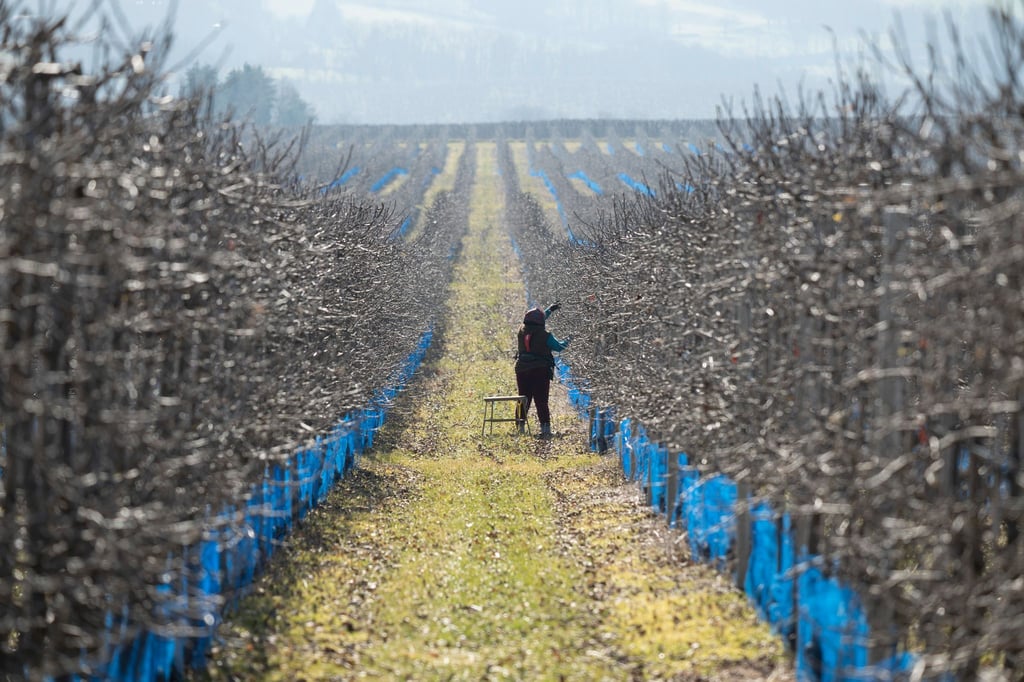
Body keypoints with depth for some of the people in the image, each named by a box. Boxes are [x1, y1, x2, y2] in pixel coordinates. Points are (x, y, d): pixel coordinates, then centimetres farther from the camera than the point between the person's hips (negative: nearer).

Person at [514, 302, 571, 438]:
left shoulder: (522, 331, 4)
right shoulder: (545, 335, -10)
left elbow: (535, 324, 24)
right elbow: (559, 347, 1)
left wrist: (549, 310, 35)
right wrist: (568, 341, 23)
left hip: (522, 370, 4)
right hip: (540, 371, -4)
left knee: (523, 401, 11)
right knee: (541, 402, -2)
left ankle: (520, 428, 9)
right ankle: (545, 429, -7)